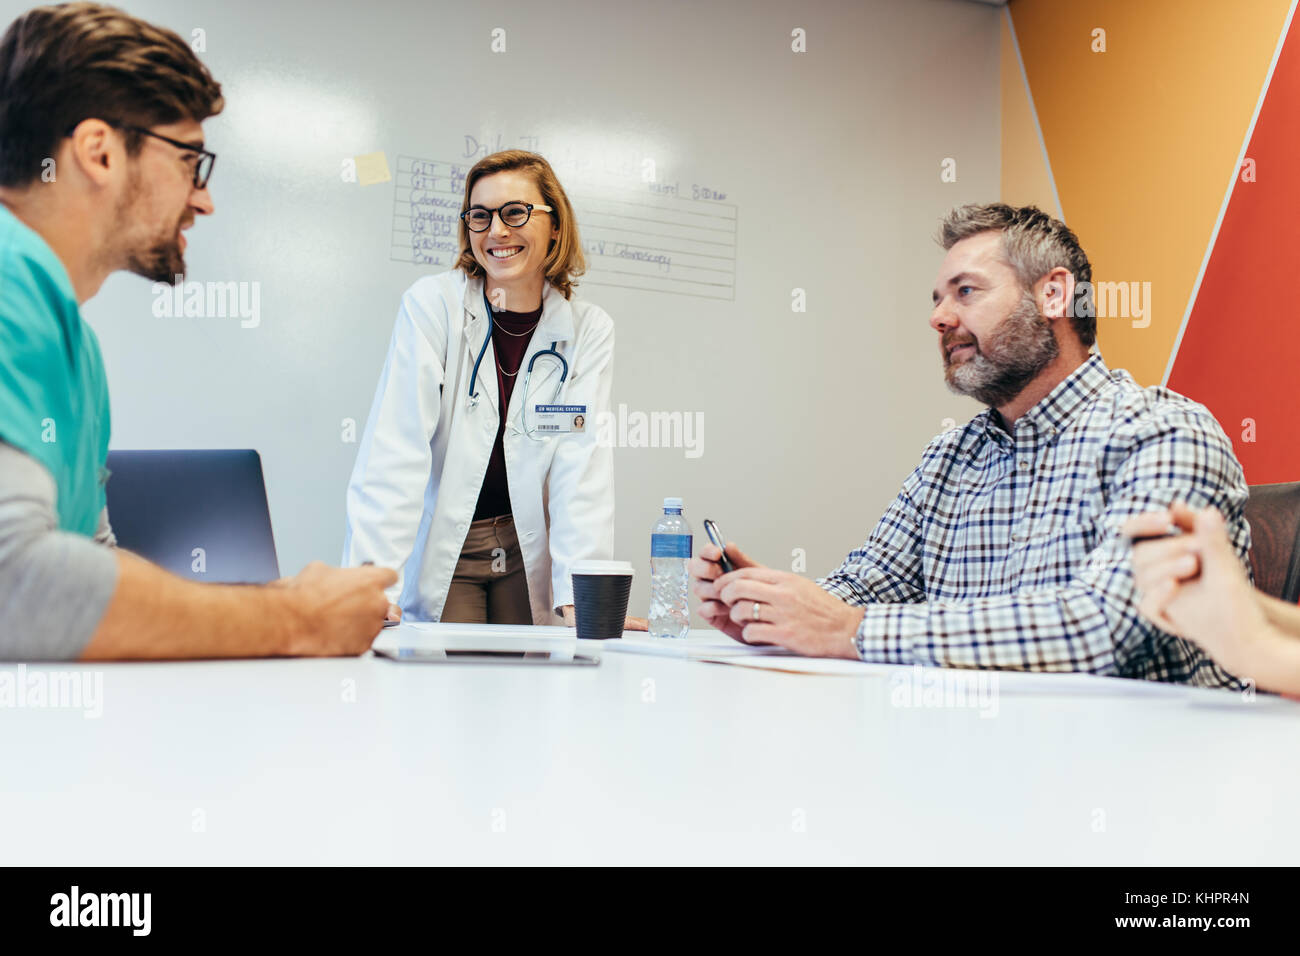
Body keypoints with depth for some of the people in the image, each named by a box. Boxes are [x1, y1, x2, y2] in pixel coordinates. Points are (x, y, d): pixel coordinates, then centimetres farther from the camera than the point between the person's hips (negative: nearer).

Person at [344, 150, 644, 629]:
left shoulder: (588, 329, -5)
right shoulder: (431, 305, -12)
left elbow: (583, 466, -12)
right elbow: (395, 451, -19)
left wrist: (581, 597, -23)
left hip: (529, 555, 2)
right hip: (440, 550, -2)